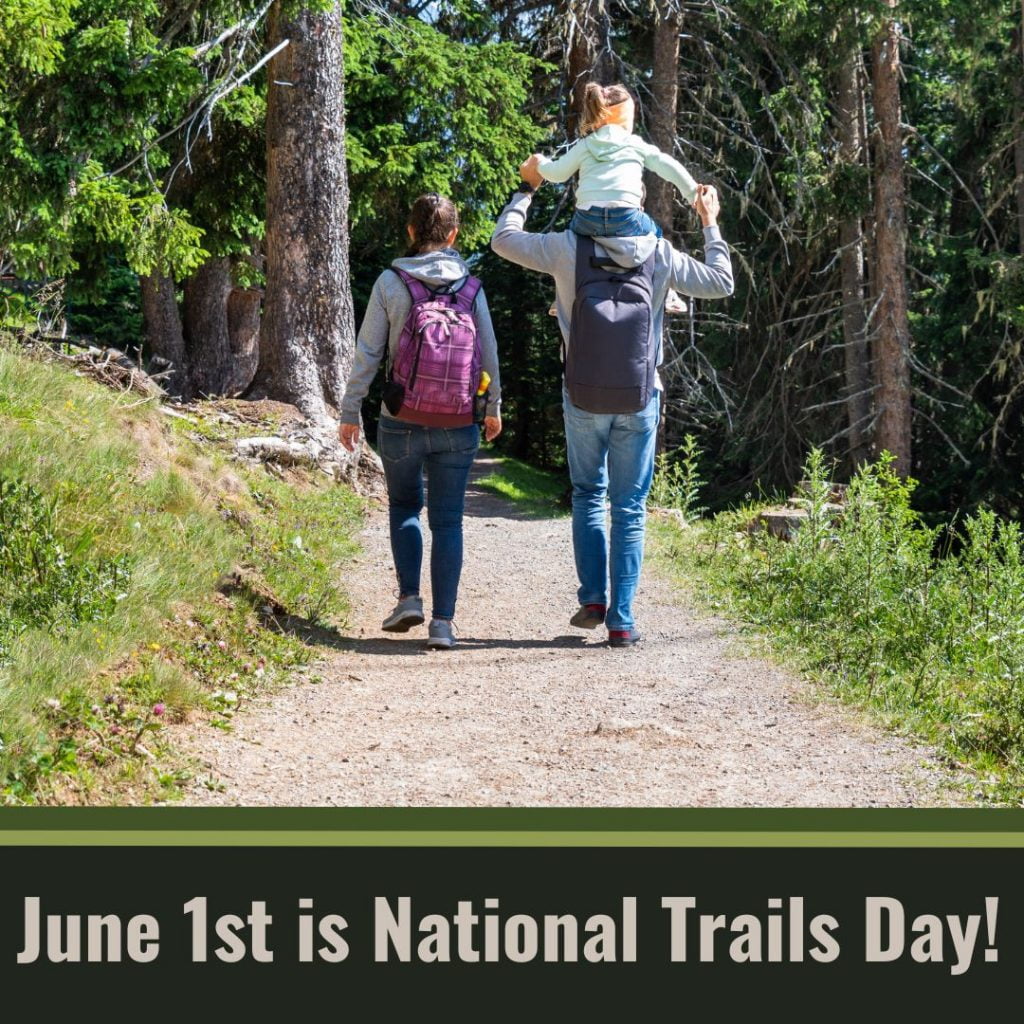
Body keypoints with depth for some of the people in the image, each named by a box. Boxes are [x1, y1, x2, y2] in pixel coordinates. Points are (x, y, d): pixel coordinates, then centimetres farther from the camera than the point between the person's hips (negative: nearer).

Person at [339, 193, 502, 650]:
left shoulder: (390, 283, -6)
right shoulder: (470, 287, -1)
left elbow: (367, 354, -4)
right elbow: (489, 355, 5)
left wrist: (350, 412, 5)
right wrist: (494, 408, 20)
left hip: (401, 421, -1)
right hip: (457, 425, 1)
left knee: (404, 505, 20)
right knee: (447, 520, 6)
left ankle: (409, 598, 8)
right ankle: (443, 621, 1)